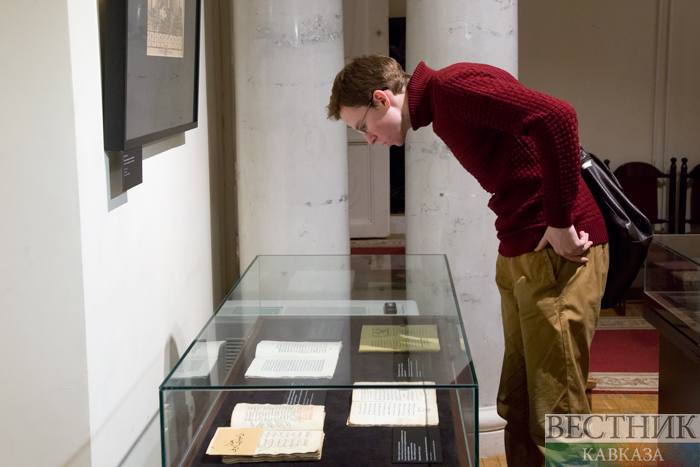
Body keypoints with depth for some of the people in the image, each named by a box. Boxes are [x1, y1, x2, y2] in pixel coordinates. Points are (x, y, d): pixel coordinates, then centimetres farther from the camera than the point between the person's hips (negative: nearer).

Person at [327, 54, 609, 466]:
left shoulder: (454, 86, -12)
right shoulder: (439, 111, 19)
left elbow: (557, 117, -26)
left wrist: (560, 224, -21)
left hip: (558, 251, -10)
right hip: (520, 253, 10)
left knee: (555, 413, -4)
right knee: (516, 408, 13)